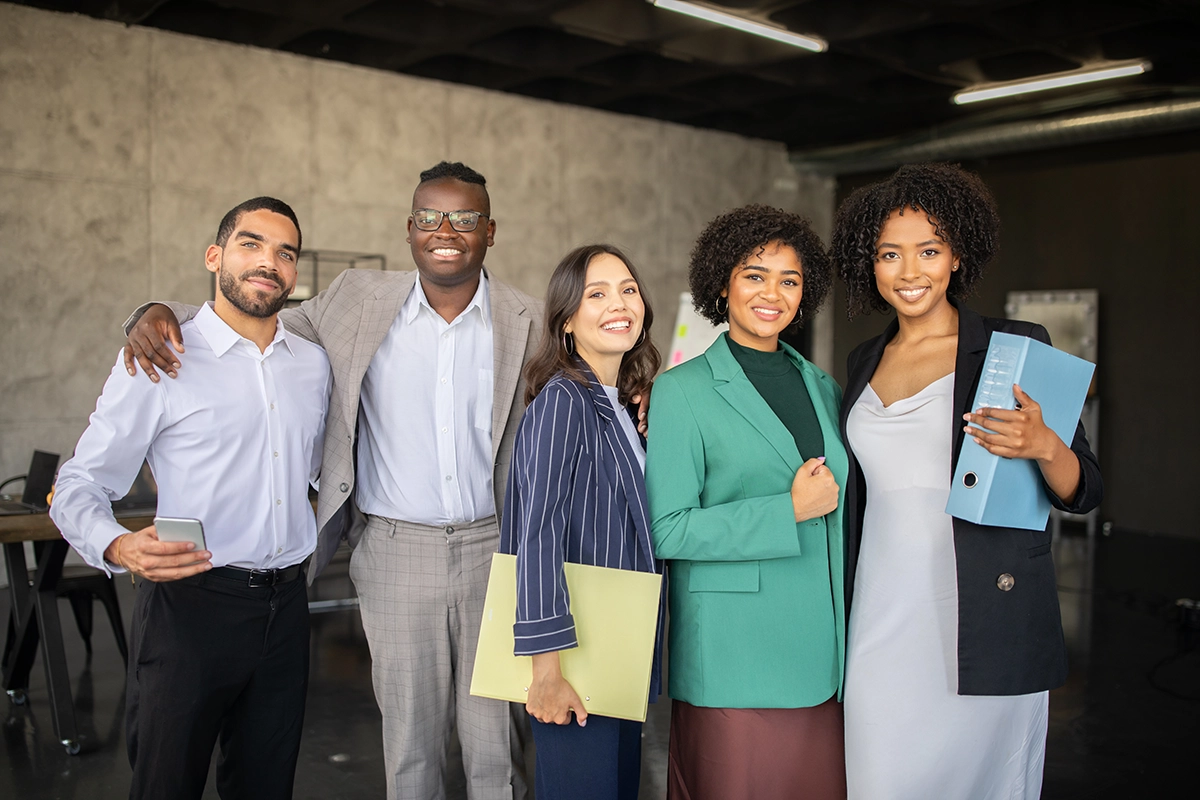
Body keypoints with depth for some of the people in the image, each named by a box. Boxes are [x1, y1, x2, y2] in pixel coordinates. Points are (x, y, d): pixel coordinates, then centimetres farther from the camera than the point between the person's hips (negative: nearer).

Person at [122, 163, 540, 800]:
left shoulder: (530, 323, -1)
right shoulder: (357, 300, 2)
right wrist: (160, 314, -3)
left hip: (495, 550, 0)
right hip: (396, 552, 1)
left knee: (497, 746, 9)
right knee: (410, 746, 12)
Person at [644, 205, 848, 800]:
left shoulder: (821, 387, 12)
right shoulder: (683, 391, -6)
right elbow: (666, 530, -12)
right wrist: (790, 511, -14)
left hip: (820, 655, 5)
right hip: (732, 659, -5)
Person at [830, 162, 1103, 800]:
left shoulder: (1015, 347, -2)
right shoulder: (865, 361, 11)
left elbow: (1084, 492, -1)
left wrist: (1043, 446, -23)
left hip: (985, 629, -3)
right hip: (881, 624, 4)